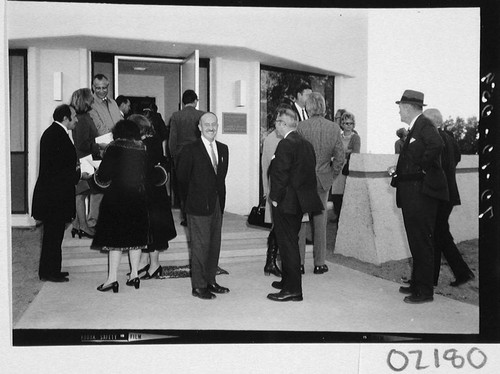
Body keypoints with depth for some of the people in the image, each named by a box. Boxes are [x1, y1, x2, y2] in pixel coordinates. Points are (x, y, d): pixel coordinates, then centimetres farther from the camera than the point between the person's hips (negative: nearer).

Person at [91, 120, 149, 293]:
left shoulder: (113, 148, -9)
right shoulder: (142, 150, 3)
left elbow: (103, 176, -11)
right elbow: (146, 174, 4)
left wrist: (96, 175, 10)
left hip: (116, 198, -4)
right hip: (137, 199, 4)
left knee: (114, 238, 1)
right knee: (135, 236, 12)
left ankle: (112, 278, 1)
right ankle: (134, 274, 16)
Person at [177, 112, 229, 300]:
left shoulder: (223, 149, 11)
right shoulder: (190, 150, -7)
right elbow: (182, 179, -3)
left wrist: (221, 202, 9)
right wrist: (189, 202, 1)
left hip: (217, 206, 6)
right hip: (198, 207, -6)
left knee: (215, 244, 11)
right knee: (200, 245, -2)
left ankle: (210, 282, 24)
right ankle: (198, 286, 8)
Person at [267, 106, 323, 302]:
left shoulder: (286, 144, -17)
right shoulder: (306, 144, 11)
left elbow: (280, 174, -21)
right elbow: (310, 171, 14)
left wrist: (275, 197, -12)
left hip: (285, 203, -9)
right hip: (300, 201, 9)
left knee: (288, 244, -3)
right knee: (290, 242, 20)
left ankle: (292, 290, 2)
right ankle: (288, 280, 33)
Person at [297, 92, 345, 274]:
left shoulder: (301, 126, -12)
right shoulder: (334, 127, -4)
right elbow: (340, 157, -2)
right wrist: (331, 175, 12)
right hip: (323, 180, 2)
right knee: (320, 221, 11)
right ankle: (319, 263, 17)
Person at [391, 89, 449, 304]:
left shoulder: (424, 125, -13)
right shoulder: (414, 128, 18)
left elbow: (436, 145, -31)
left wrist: (423, 167, -20)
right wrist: (399, 173, 7)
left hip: (421, 192, -10)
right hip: (411, 193, 10)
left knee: (422, 242, -4)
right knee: (416, 241, 17)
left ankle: (425, 291, 3)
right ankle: (417, 284, 28)